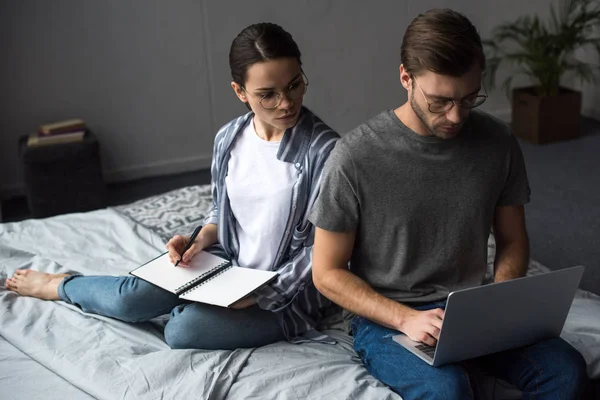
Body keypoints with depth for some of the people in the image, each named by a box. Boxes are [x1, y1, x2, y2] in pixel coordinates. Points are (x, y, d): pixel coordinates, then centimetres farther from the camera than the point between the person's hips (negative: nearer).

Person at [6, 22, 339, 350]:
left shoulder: (323, 150, -21)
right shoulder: (229, 138, -3)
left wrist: (262, 292, -23)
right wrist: (201, 240, -8)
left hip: (286, 289, -4)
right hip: (227, 263, 4)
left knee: (183, 328, -27)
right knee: (131, 299, -15)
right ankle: (58, 286, 19)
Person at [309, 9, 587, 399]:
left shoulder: (498, 142, -2)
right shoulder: (356, 158, -15)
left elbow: (513, 240, 11)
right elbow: (327, 272, -8)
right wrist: (407, 318, -19)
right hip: (384, 318, -4)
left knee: (566, 369, -19)